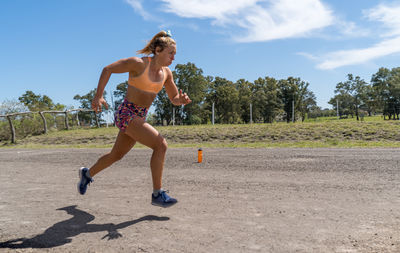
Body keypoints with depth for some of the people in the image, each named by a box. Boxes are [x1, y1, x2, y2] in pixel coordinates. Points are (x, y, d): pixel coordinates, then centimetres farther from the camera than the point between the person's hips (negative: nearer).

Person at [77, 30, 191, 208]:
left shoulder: (166, 73, 5)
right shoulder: (139, 63, -13)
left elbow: (174, 99, 11)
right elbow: (107, 69, -7)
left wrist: (182, 100, -13)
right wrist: (98, 96, -13)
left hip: (140, 117, 8)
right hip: (126, 114, -8)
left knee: (117, 155, 21)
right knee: (160, 145, -19)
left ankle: (87, 174, 47)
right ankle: (157, 194, -9)